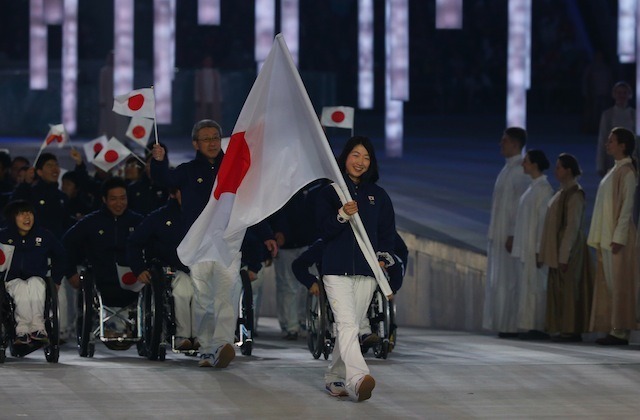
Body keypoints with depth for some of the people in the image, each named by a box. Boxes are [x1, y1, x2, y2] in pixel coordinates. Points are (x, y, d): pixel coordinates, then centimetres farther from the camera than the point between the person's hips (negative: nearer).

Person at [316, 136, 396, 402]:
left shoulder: (378, 195, 14)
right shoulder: (330, 192, 5)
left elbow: (388, 231, 17)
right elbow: (323, 230, -3)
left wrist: (384, 256, -1)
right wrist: (342, 215, -21)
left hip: (367, 272, 4)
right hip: (337, 270, -4)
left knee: (351, 327, 6)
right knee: (347, 324, -18)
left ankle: (335, 378, 19)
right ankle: (357, 379, -35)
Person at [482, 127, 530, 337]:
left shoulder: (521, 170, -13)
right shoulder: (508, 168, 16)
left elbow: (522, 205, -18)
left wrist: (513, 234, -21)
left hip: (510, 235, -9)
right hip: (499, 235, 9)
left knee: (509, 280, -7)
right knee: (500, 280, 8)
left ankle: (513, 326, -5)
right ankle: (505, 325, 10)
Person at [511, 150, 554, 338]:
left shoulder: (544, 188, -12)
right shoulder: (533, 187, 15)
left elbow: (544, 220, -16)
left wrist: (539, 249, -19)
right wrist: (520, 246, 16)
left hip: (535, 247, -9)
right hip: (526, 248, 9)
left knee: (535, 286, -7)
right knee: (527, 286, 8)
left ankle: (537, 328, -6)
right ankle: (530, 327, 10)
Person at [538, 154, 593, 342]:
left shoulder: (574, 195, -13)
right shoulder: (562, 192, 14)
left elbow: (573, 226, -17)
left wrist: (564, 255, -21)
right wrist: (545, 252, 14)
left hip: (568, 249, -9)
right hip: (557, 249, 9)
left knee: (568, 289, -6)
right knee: (557, 289, 9)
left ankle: (571, 330, -4)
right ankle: (561, 329, 13)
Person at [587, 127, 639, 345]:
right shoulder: (615, 170, 17)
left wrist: (619, 237, -19)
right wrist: (601, 238, 14)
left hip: (619, 237, -9)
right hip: (606, 237, 9)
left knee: (619, 284, -7)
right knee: (609, 284, 8)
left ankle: (621, 331, -6)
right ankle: (614, 328, 9)